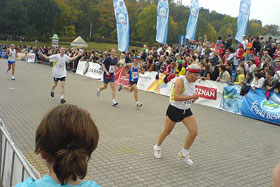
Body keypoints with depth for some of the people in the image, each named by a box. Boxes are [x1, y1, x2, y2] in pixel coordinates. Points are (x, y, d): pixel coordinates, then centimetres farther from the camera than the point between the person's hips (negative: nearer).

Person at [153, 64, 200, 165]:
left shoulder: (192, 82, 5)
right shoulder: (180, 80, -19)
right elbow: (176, 97, -29)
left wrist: (194, 99, -5)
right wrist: (191, 96, -29)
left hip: (186, 111, 6)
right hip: (174, 110, -6)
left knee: (194, 132, -7)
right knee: (167, 132, 11)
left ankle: (184, 153, 13)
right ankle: (157, 147, 39)